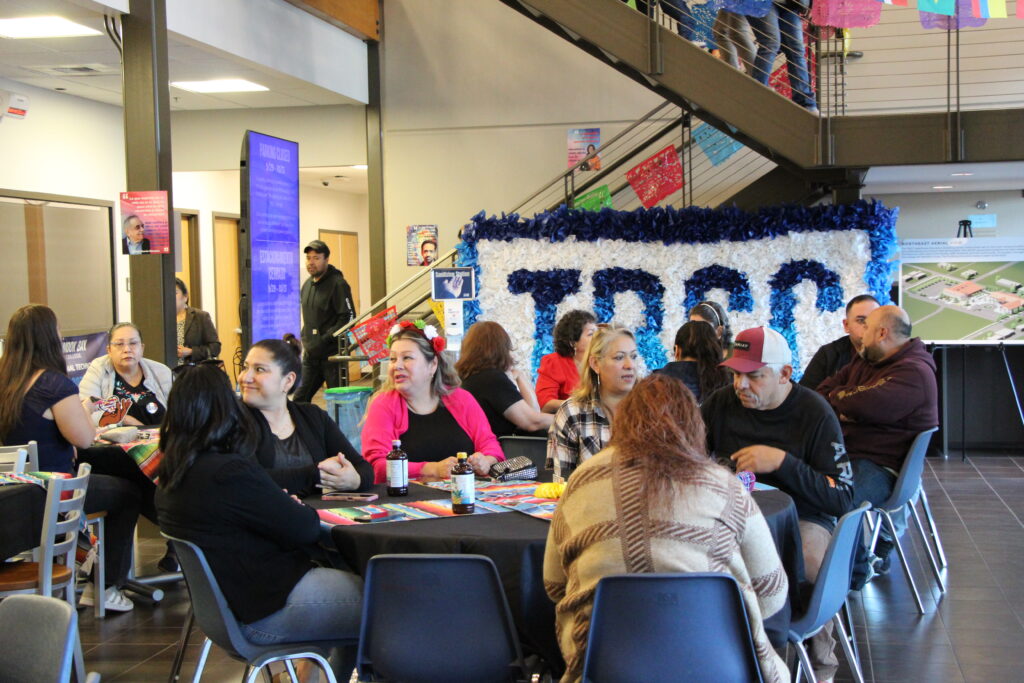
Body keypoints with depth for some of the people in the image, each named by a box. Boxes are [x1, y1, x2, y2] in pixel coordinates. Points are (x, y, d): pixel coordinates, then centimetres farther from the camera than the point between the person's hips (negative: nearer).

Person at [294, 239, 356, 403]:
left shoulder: (338, 284, -10)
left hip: (332, 353, -8)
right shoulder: (307, 285, 15)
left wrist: (325, 339, -20)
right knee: (299, 399, 8)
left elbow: (349, 317, -17)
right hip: (311, 355, 8)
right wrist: (305, 338, 12)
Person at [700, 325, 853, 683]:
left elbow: (842, 498, -10)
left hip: (800, 517, -2)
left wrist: (783, 462, -20)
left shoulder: (814, 413, -5)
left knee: (810, 560, -37)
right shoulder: (721, 403, 5)